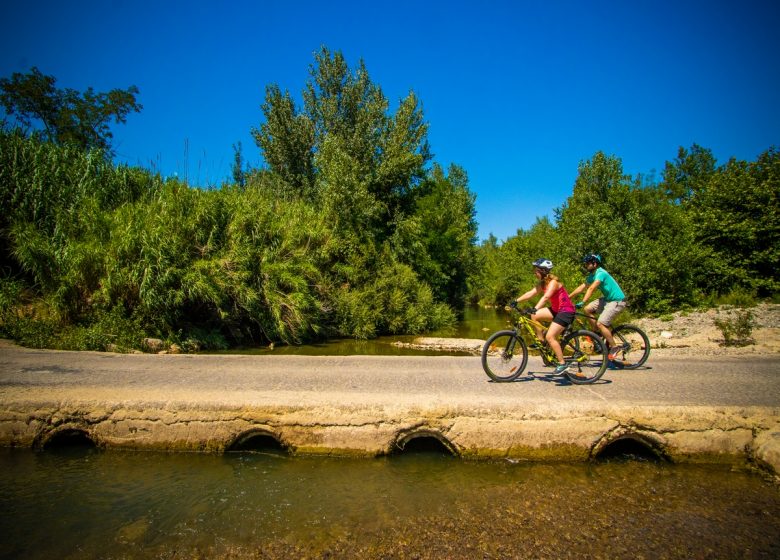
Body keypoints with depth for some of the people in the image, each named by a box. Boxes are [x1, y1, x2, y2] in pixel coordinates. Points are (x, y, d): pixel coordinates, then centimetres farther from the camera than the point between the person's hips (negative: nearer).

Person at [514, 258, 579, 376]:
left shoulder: (553, 282, -21)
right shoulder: (542, 283, 6)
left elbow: (546, 297, -36)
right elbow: (530, 293, 0)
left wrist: (535, 308, -50)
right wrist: (516, 301, -10)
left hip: (566, 311, -9)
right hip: (556, 309, 9)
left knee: (550, 337, -16)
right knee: (534, 316, -3)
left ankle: (563, 364, -5)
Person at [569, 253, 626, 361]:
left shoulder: (601, 273, -23)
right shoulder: (591, 275, 6)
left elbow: (591, 288, -34)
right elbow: (581, 287, 7)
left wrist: (582, 302, -42)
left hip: (617, 301, -9)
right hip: (607, 299, 9)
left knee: (600, 324, -17)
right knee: (587, 309, 0)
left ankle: (614, 347, -1)